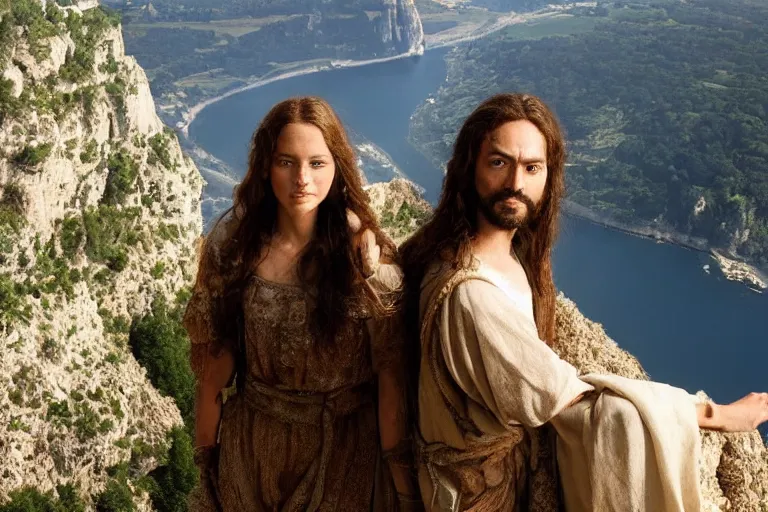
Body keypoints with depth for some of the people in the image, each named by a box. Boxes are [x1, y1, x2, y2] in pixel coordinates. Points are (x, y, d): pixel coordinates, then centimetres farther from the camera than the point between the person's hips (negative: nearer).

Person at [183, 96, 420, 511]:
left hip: (344, 449, -2)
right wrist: (205, 460, 2)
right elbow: (213, 360, -3)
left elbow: (391, 376, -15)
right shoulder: (233, 241, -10)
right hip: (252, 445, 2)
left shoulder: (366, 252, -17)